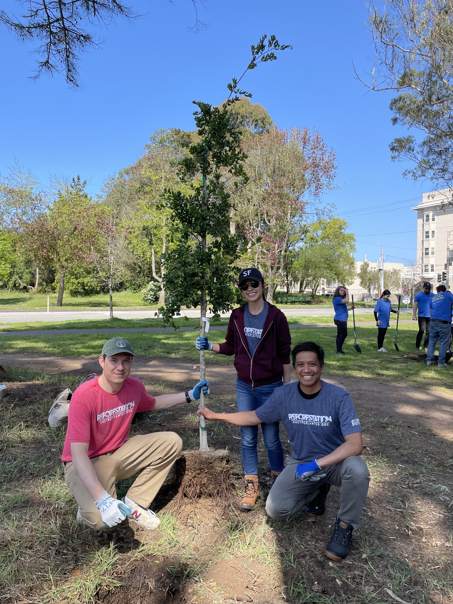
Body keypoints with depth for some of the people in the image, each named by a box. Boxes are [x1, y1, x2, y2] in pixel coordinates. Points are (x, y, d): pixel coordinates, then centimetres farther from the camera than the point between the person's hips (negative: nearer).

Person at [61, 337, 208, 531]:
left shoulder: (134, 386, -9)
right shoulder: (84, 396, -28)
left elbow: (152, 403, 17)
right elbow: (78, 454, -31)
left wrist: (189, 395, 8)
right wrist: (103, 499, -41)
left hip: (118, 453, 6)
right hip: (86, 463, -6)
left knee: (172, 442, -8)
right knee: (103, 519, -31)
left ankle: (134, 502, 1)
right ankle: (89, 511, 7)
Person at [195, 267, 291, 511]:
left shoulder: (276, 316, -11)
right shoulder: (237, 316, 0)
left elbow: (284, 355, -6)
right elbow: (230, 347, 12)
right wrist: (209, 346, -5)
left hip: (270, 387, -3)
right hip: (244, 386, 3)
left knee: (271, 438, 9)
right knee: (247, 438, 9)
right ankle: (251, 485, 25)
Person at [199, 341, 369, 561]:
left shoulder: (339, 397, -22)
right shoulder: (283, 395, -11)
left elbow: (355, 444, -28)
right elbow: (255, 416, 4)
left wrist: (317, 464, -36)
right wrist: (216, 415, 4)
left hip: (335, 462, -3)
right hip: (300, 463, 3)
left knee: (357, 469, -36)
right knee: (276, 510, -14)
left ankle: (345, 525, -6)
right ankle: (316, 489, 17)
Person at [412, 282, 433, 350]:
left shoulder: (432, 295, 10)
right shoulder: (419, 295, -1)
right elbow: (415, 306, -2)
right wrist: (414, 315, -9)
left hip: (430, 316, 4)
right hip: (422, 316, -4)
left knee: (428, 331, 5)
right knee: (422, 330, -9)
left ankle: (426, 346, 14)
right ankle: (417, 346, -1)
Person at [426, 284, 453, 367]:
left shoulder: (433, 297, 18)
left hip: (433, 321, 5)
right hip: (444, 322, -5)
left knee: (432, 341, 11)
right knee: (443, 342, 1)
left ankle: (429, 360, 10)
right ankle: (441, 362, 1)